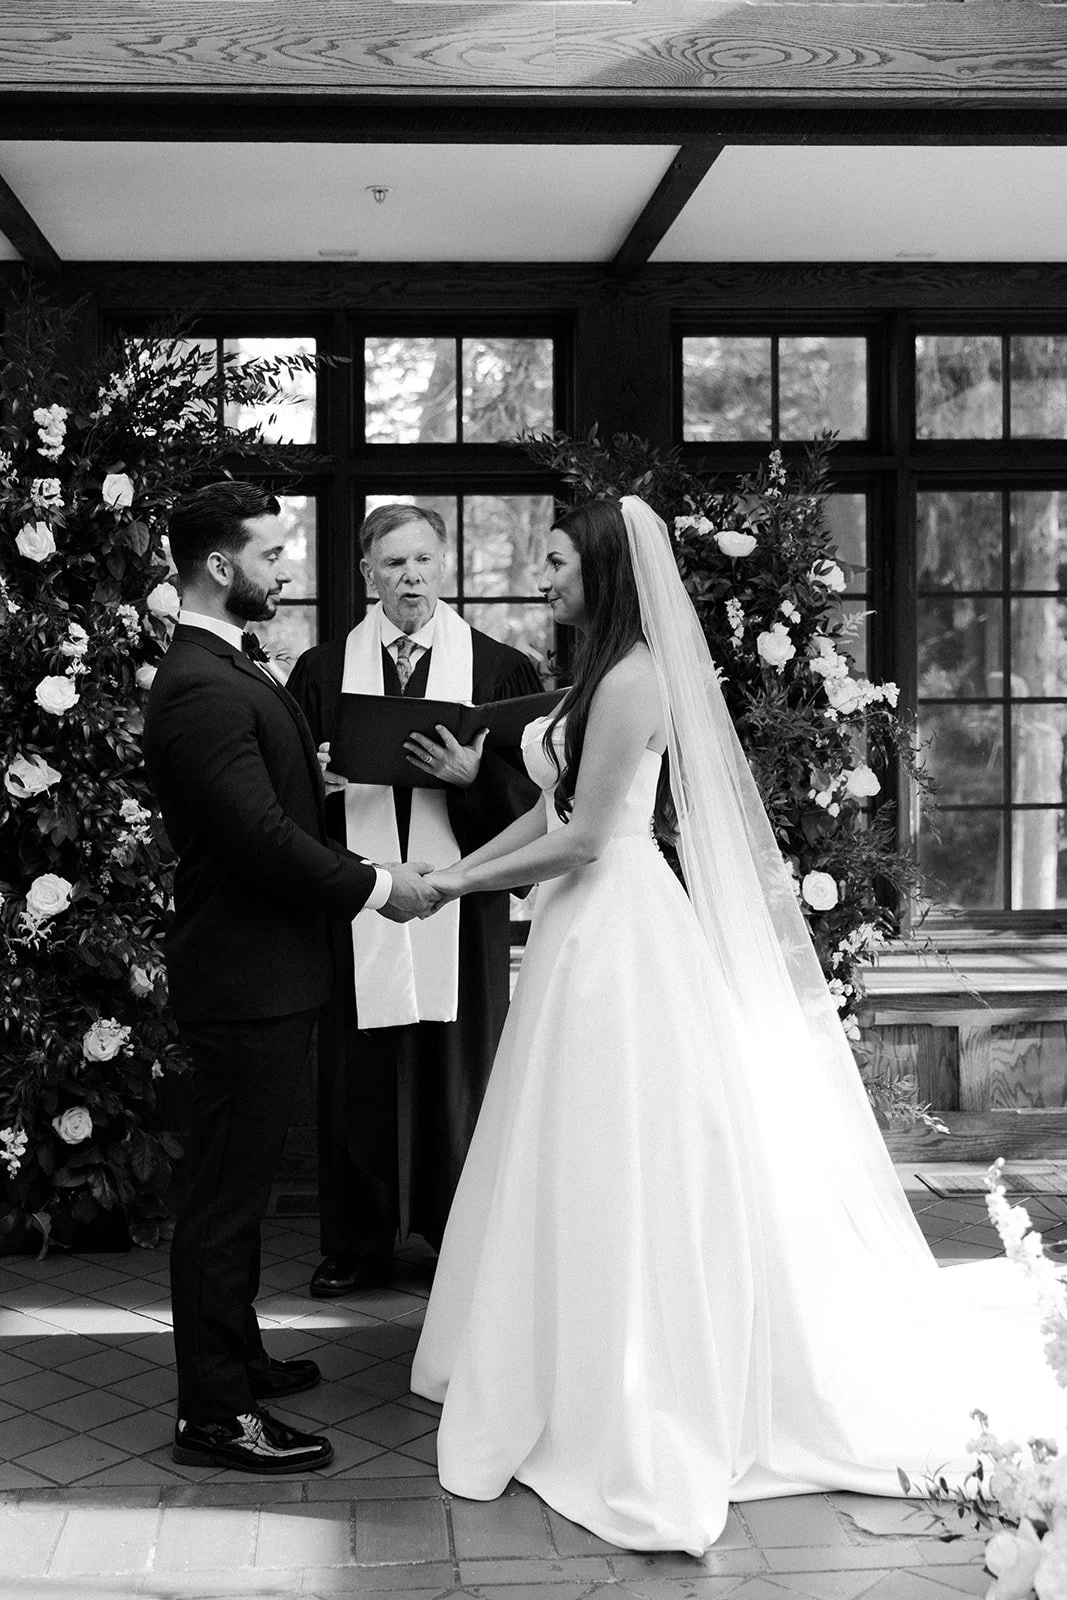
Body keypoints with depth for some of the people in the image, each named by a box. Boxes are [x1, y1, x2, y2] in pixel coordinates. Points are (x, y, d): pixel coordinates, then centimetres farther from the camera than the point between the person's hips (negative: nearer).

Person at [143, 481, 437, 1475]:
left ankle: (234, 1357, 35)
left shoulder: (222, 672, 13)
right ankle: (213, 1414, 10)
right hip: (246, 981, -11)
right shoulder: (202, 691, -21)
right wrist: (377, 887, -16)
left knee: (237, 1185, 21)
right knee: (226, 1194, -1)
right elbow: (263, 835, -25)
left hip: (262, 974, 11)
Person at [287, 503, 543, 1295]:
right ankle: (358, 1244, 20)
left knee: (462, 1072, 5)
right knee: (358, 1075, 6)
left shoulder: (500, 668, 5)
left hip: (462, 902, -1)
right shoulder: (322, 671, 8)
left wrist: (474, 777, -17)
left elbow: (536, 786, 0)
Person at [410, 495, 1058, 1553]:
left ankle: (642, 1418, 11)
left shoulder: (630, 680, -18)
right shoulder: (604, 673, 12)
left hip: (615, 932, -10)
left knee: (623, 1160, -1)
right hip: (589, 926, 10)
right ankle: (594, 1378, 31)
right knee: (589, 1165, 17)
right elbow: (555, 808, 15)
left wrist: (461, 883, -10)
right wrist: (453, 869, 12)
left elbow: (583, 838, -19)